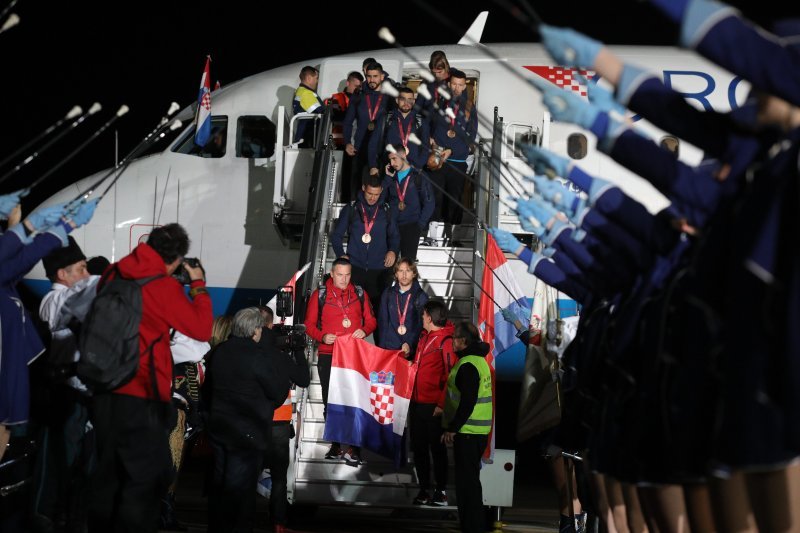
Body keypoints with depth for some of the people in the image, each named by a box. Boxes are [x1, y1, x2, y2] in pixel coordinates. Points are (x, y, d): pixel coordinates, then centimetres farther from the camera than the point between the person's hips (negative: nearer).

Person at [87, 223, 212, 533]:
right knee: (148, 478, -1)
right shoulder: (163, 286, -12)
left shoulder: (113, 275, 6)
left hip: (105, 391, 7)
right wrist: (198, 284, 4)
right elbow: (202, 329, -8)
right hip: (142, 395, -7)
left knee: (108, 473, 16)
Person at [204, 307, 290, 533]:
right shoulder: (261, 355, -19)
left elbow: (208, 387, 15)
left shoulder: (221, 351, 3)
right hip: (248, 433, -7)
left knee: (220, 484, 16)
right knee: (239, 489, -2)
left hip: (219, 427, 7)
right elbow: (279, 393, -12)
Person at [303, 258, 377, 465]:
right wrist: (322, 337, -12)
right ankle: (335, 445, 15)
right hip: (328, 355, 0)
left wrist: (364, 330, -8)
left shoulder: (360, 294, 9)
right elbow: (309, 324, 7)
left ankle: (354, 448, -9)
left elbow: (371, 320, 15)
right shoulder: (319, 295, 5)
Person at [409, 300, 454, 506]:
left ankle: (441, 492, 7)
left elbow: (452, 375, -16)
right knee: (419, 448, 11)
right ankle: (424, 490, 18)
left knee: (437, 448, 0)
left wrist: (442, 404, -17)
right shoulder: (424, 336, 12)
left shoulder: (445, 340, -13)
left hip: (433, 406, -8)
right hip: (417, 402, 8)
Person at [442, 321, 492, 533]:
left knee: (466, 479, -6)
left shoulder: (468, 366, -18)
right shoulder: (479, 361, 14)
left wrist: (452, 428, -19)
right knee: (471, 478, 17)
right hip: (480, 431, 10)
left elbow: (467, 402, -23)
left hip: (467, 433, -10)